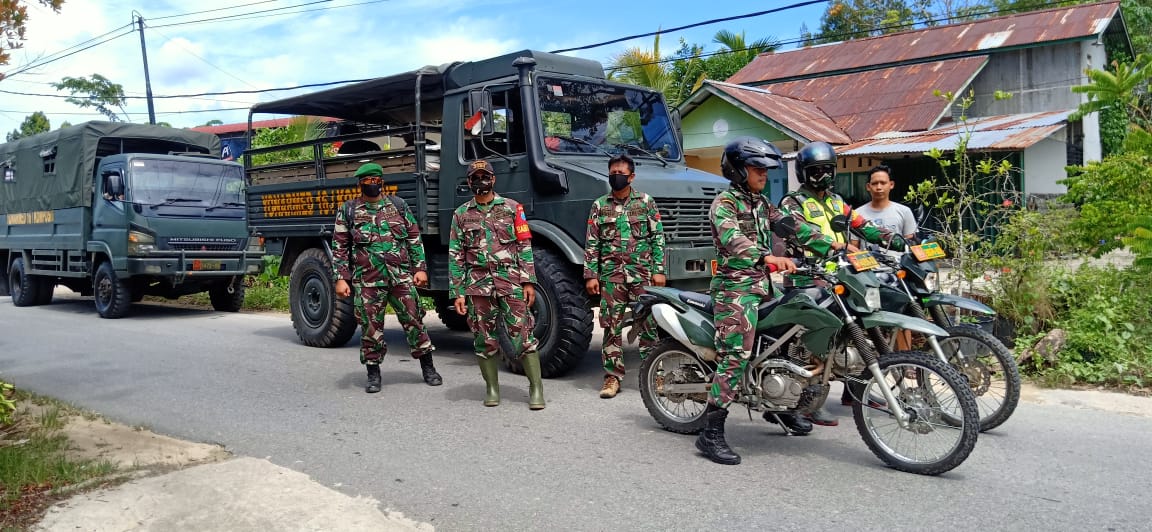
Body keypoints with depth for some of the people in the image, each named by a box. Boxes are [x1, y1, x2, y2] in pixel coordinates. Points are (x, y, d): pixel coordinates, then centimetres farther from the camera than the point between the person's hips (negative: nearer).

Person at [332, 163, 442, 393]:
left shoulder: (398, 205, 10)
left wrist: (420, 268, 3)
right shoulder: (348, 210, 6)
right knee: (371, 327, 3)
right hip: (367, 281, -1)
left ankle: (428, 368, 15)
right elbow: (340, 247, 6)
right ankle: (373, 374, 18)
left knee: (414, 320, 3)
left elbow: (414, 238, 11)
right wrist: (340, 278, -2)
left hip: (402, 277, 1)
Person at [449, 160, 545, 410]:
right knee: (485, 339, 6)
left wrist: (528, 281, -5)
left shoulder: (512, 208, 6)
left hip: (511, 281, -2)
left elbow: (524, 247, 3)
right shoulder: (461, 214, 9)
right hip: (478, 284, 2)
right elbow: (455, 256, 8)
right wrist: (457, 292, 1)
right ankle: (492, 388, 18)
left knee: (522, 334, -5)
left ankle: (536, 387, 1)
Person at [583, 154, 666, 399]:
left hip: (642, 273, -1)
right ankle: (613, 376, 10)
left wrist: (658, 270, -3)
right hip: (611, 275, 1)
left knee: (648, 324, 0)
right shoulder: (600, 206, 8)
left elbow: (658, 238, 4)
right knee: (612, 326, 3)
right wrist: (590, 275, 0)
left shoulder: (646, 202, 5)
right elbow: (592, 244, 7)